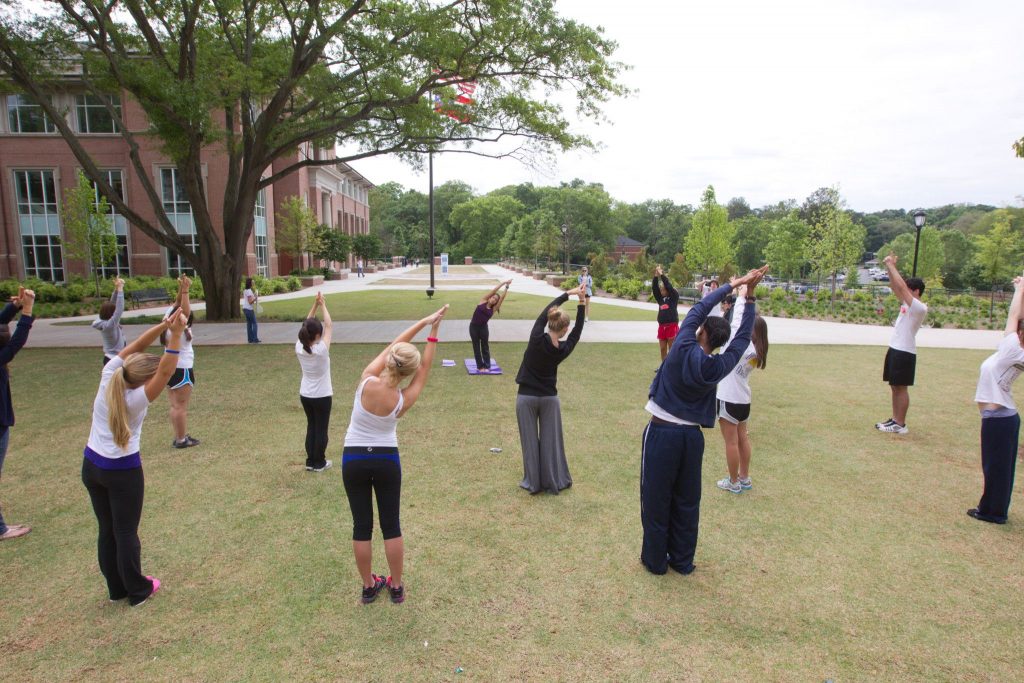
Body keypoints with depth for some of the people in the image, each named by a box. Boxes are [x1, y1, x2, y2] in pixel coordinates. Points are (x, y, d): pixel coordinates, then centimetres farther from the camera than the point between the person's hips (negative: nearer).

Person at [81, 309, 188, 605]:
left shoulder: (108, 377, -10)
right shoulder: (137, 399, -24)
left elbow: (134, 347, -7)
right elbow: (166, 373, -32)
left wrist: (163, 325, -17)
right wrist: (175, 335, -36)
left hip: (91, 465, 6)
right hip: (122, 471, -6)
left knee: (106, 530, 15)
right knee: (126, 533, 7)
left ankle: (117, 588, 30)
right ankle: (138, 591, 21)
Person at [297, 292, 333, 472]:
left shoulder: (299, 348, -10)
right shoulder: (321, 350, -24)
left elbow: (307, 325, -1)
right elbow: (328, 325, -16)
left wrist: (315, 304, -5)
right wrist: (322, 305, -7)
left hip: (305, 395, 6)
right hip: (322, 396, -5)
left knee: (311, 427, 18)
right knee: (321, 429, 8)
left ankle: (310, 461, 24)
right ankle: (319, 463, 17)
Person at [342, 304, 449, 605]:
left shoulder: (367, 381, -19)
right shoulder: (404, 400, -17)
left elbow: (393, 345, -8)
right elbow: (424, 371, -3)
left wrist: (424, 321, -4)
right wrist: (433, 334, -1)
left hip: (353, 459, 1)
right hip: (386, 460, -1)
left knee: (361, 526, 11)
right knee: (391, 525, 12)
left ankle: (369, 586, 25)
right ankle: (396, 586, 23)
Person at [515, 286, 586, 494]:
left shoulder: (536, 339, -17)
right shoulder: (564, 349, -13)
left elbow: (545, 311, -5)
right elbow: (578, 331, 3)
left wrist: (569, 293, 2)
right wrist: (582, 303, 1)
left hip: (526, 397, -1)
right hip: (549, 398, 1)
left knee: (530, 440, 8)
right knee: (551, 440, 12)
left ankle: (533, 483, 17)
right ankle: (554, 481, 21)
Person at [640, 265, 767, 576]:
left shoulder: (684, 349, -13)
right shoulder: (721, 366, -3)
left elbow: (698, 309, -3)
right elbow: (743, 337, 11)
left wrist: (733, 285, 5)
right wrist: (750, 295, 11)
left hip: (661, 433, -4)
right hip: (692, 437, 4)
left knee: (656, 500, 8)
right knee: (687, 502, 16)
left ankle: (656, 560, 19)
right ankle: (683, 560, 27)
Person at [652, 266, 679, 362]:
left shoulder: (674, 297, 0)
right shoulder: (660, 298, 12)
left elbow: (669, 286, -12)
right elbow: (654, 288, 2)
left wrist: (662, 275, -11)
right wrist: (656, 276, -8)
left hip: (672, 326, -5)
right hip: (662, 326, 5)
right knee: (663, 349, 9)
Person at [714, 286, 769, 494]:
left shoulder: (744, 346, -20)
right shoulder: (756, 350, 1)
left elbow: (735, 323, -21)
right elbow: (738, 324, 3)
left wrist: (741, 297, -11)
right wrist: (743, 297, 0)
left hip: (729, 399, -8)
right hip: (743, 399, 8)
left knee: (731, 442, 3)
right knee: (742, 438, 17)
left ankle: (733, 482, 14)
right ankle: (744, 479, 28)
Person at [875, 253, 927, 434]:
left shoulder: (920, 308, -15)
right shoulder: (907, 303, 11)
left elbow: (901, 286, -21)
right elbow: (896, 287, 13)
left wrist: (891, 265, -16)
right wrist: (889, 267, 1)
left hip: (905, 352, -9)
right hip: (895, 349, 9)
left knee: (901, 388, -4)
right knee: (894, 386, 13)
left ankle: (900, 424, 3)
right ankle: (895, 419, 21)